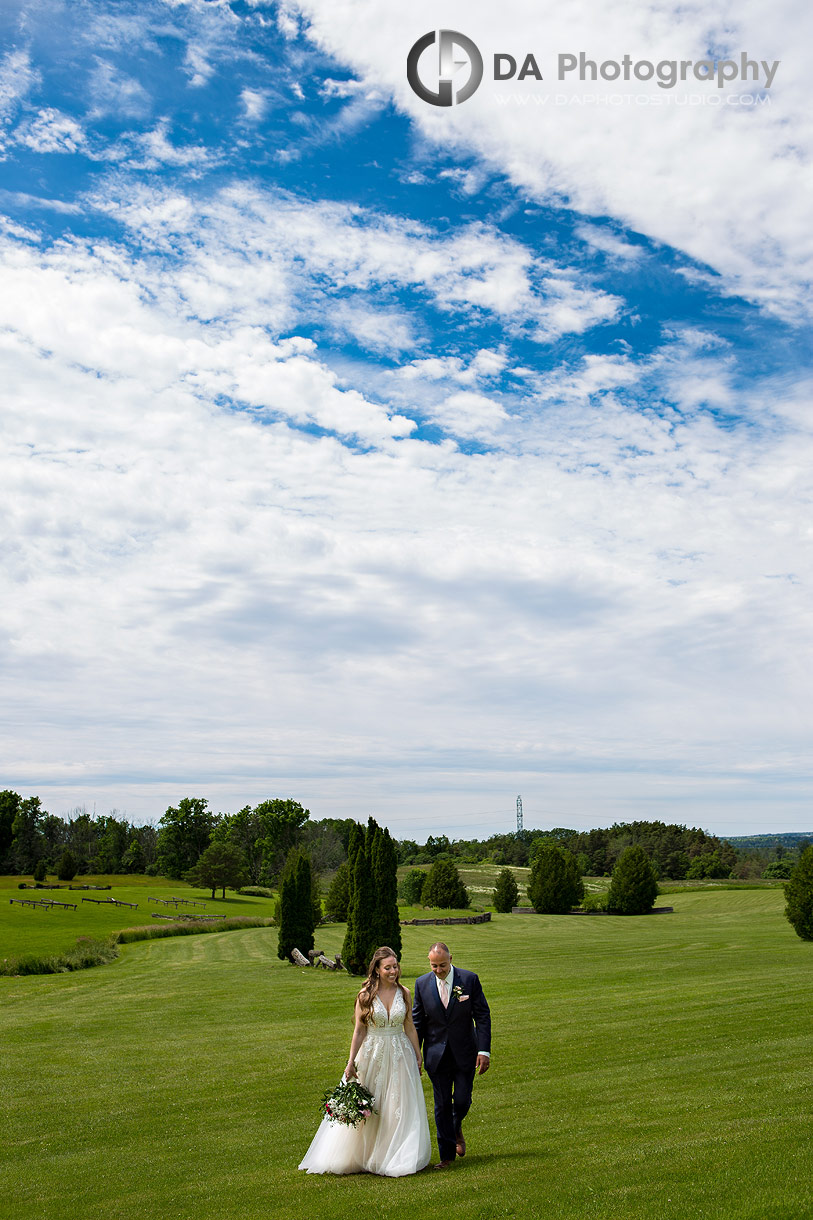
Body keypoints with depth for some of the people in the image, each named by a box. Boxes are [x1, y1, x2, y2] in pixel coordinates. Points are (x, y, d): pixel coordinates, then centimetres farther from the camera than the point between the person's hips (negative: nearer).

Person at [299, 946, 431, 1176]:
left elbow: (409, 1028, 6)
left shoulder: (403, 993, -1)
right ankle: (359, 1157, 24)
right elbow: (359, 1030, -3)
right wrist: (351, 1061, -5)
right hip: (371, 1055, -1)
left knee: (398, 1107, 3)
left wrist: (418, 1056, 7)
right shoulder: (366, 995, -8)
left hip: (399, 1055, 2)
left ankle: (396, 1158, 17)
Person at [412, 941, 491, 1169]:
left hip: (465, 1054, -1)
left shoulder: (469, 979, -9)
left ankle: (456, 1129, 36)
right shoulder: (422, 983, -4)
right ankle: (447, 1154, 19)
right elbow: (417, 1022, 5)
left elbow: (482, 1016, -5)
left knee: (462, 1100, 2)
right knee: (442, 1105, 5)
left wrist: (484, 1051, -11)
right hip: (437, 1054, 1)